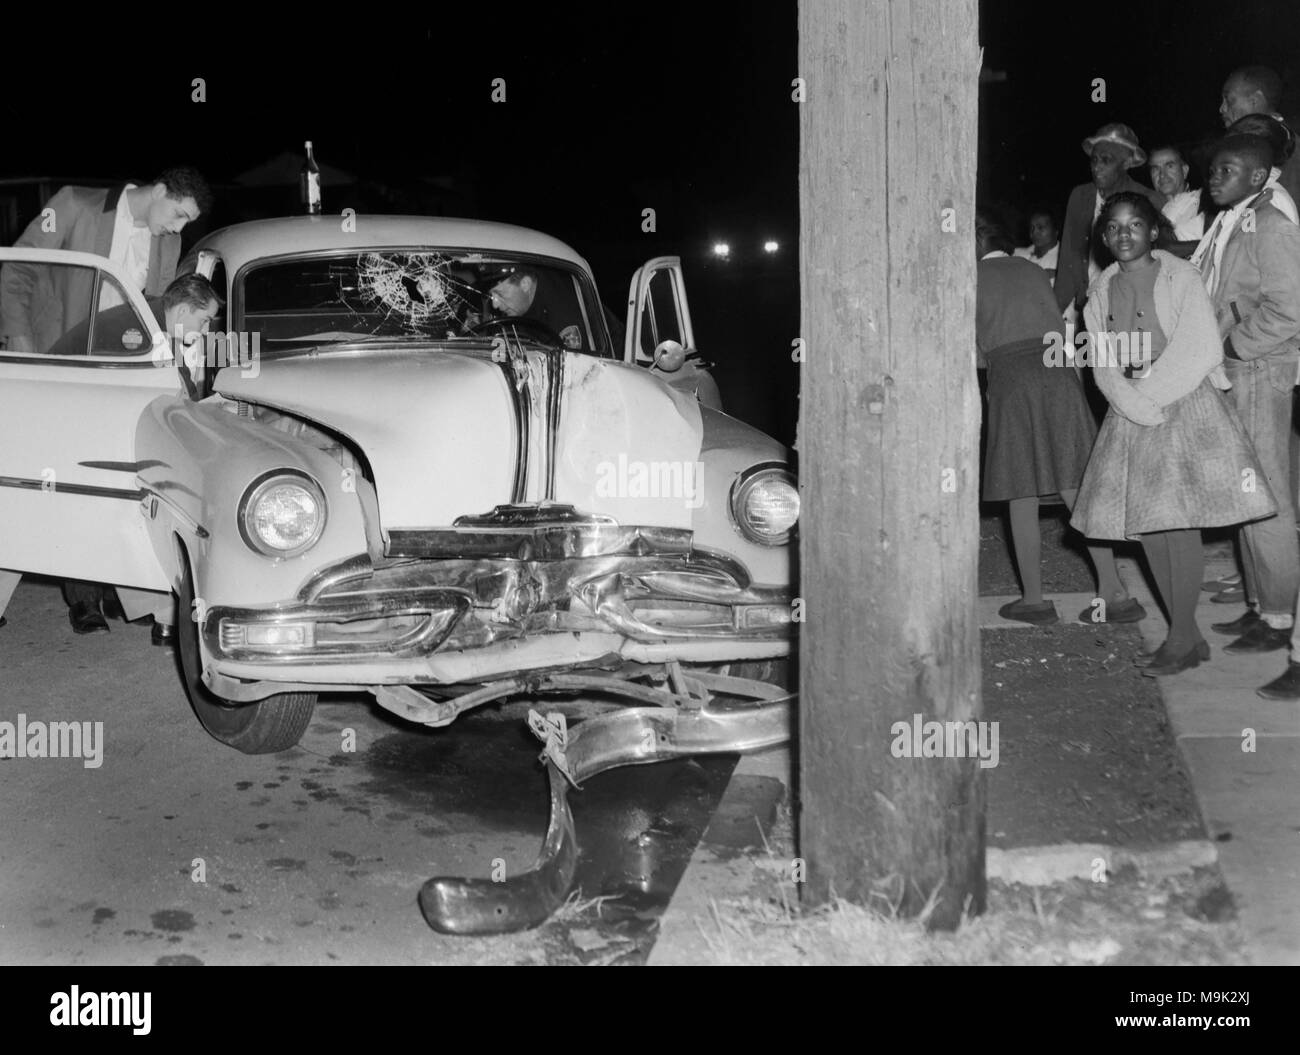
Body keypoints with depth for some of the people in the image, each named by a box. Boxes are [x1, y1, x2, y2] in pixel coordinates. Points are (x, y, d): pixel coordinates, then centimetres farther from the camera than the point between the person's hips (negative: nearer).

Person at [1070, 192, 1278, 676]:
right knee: (1146, 525, 2)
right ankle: (1188, 637, 11)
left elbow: (1201, 350, -10)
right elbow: (1103, 365, 4)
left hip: (1187, 406, -5)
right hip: (1132, 414, 5)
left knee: (1179, 520, -11)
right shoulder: (1102, 291, 10)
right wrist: (1139, 408, -11)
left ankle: (1182, 639, -3)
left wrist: (1153, 393, -10)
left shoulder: (1180, 277, -4)